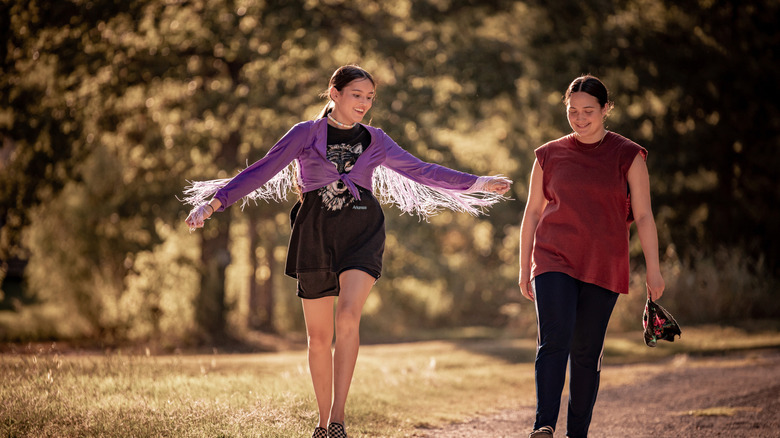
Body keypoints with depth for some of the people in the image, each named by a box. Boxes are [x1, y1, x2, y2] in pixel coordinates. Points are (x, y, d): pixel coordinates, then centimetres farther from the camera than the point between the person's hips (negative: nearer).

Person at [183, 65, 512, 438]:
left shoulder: (375, 141, 12)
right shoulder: (305, 134, 5)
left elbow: (421, 171, 17)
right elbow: (261, 172, 0)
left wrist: (478, 184, 14)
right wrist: (212, 203, -8)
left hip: (361, 233, 0)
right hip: (315, 235, 0)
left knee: (348, 316, -22)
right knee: (318, 335, 5)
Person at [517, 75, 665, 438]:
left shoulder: (628, 156, 3)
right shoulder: (550, 156, 7)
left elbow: (643, 216, 1)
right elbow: (532, 213, 13)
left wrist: (653, 270, -4)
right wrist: (524, 268, 11)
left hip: (603, 267, 0)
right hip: (554, 261, 0)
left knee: (587, 352, 2)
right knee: (554, 340, -17)